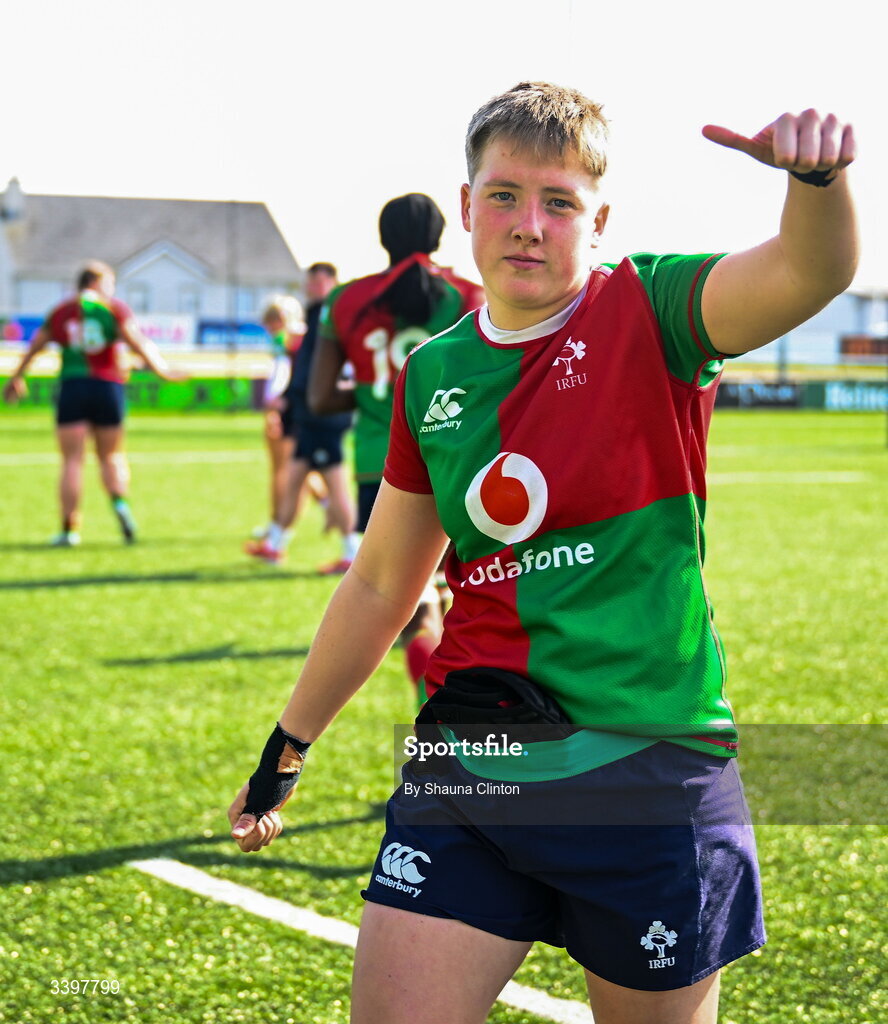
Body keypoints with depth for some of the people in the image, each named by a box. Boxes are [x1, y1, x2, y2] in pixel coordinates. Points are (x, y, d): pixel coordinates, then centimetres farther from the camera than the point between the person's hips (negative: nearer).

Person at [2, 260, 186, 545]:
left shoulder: (60, 312, 11)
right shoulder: (115, 309, 3)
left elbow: (34, 348, 20)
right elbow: (136, 342, -10)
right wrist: (161, 369, -7)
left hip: (71, 387, 1)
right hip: (108, 387, -1)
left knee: (72, 460, 0)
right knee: (111, 456, 12)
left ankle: (69, 529, -5)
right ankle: (120, 501, -16)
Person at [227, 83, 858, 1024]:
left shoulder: (650, 314, -5)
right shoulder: (432, 375, 8)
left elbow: (810, 271, -26)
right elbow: (380, 587, 19)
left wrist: (817, 174, -48)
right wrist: (288, 747, 24)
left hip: (645, 764, -3)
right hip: (468, 765, 4)